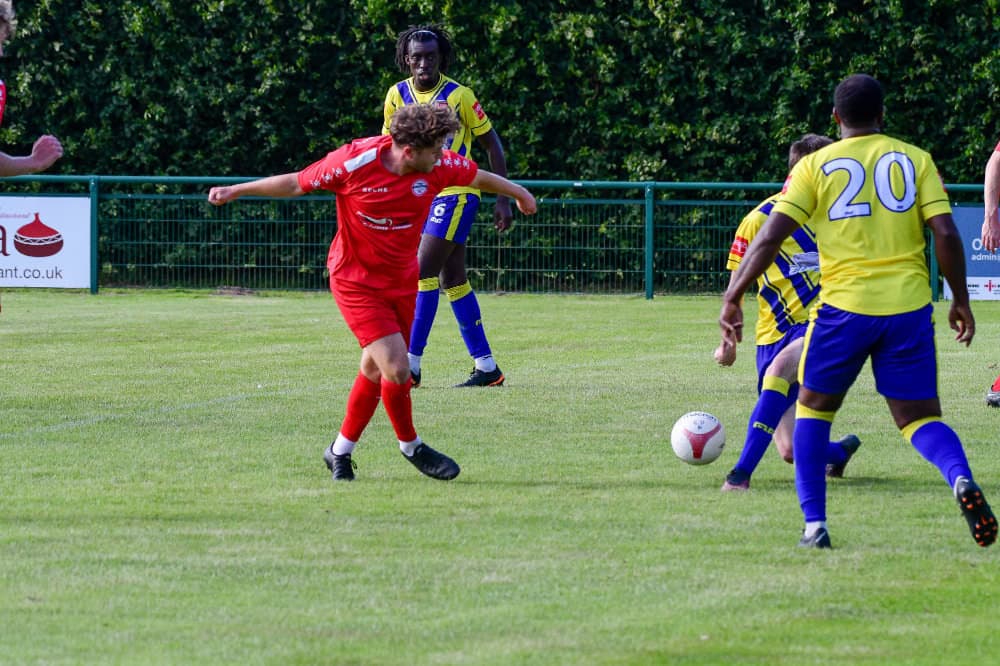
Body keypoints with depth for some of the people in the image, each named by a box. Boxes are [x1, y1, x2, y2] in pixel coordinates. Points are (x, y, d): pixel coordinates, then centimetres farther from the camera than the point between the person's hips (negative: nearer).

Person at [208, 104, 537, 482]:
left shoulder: (439, 166, -12)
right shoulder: (355, 163, -24)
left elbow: (478, 177, 10)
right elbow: (297, 184, -9)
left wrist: (518, 193, 28)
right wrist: (235, 192, -4)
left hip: (402, 281, 5)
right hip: (357, 281, -5)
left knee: (376, 371, 12)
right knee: (396, 367, -15)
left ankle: (341, 451, 31)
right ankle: (411, 447, 8)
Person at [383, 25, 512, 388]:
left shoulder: (459, 96, -12)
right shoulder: (397, 95, 2)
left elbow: (492, 143, -4)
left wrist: (503, 199, -7)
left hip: (455, 194, -6)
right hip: (419, 196, 6)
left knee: (423, 273, -14)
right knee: (453, 280, 8)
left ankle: (410, 365, -13)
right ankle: (486, 367, 14)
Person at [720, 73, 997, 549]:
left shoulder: (816, 166, 3)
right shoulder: (915, 160, 7)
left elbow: (770, 236, -4)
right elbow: (946, 234, 0)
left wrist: (732, 297, 1)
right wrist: (960, 302, 10)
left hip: (844, 307, -1)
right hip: (909, 305, 1)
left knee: (813, 407, 18)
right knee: (920, 417, 8)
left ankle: (814, 525, 10)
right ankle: (961, 479, -24)